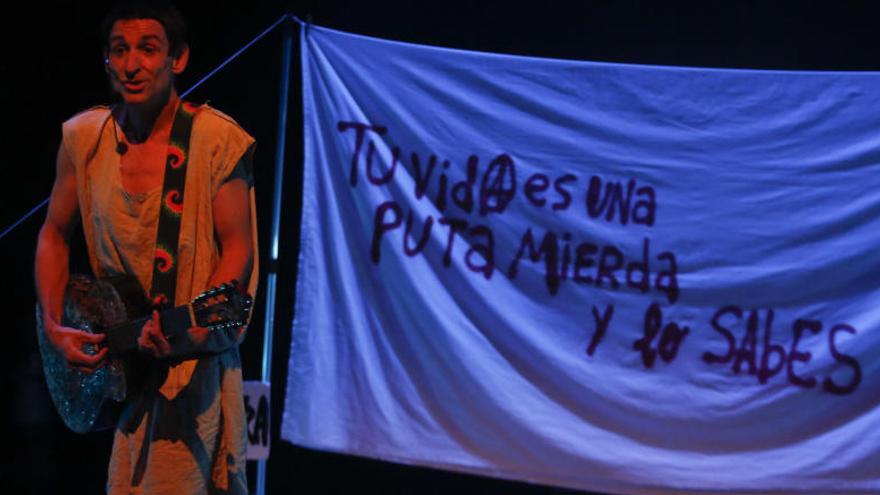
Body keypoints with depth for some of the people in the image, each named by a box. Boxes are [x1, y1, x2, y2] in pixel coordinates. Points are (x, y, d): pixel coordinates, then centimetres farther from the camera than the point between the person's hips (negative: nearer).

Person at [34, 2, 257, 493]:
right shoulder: (83, 138, 1)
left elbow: (238, 248, -12)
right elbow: (55, 234, 12)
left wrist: (191, 331, -26)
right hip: (111, 352, 5)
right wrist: (54, 327, -1)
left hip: (195, 356, -4)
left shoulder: (217, 139, -13)